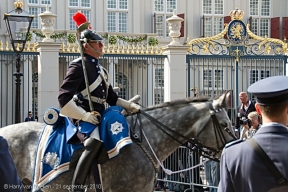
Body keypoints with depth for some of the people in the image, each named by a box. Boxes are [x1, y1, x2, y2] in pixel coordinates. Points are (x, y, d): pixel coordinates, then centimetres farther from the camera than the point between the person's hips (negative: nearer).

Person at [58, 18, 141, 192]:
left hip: (99, 116, 10)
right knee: (95, 142, -35)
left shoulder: (100, 69, 21)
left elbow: (112, 98, 23)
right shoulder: (79, 66, -7)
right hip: (84, 118, -10)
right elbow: (64, 97, -16)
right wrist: (84, 115, -19)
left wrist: (130, 105, 5)